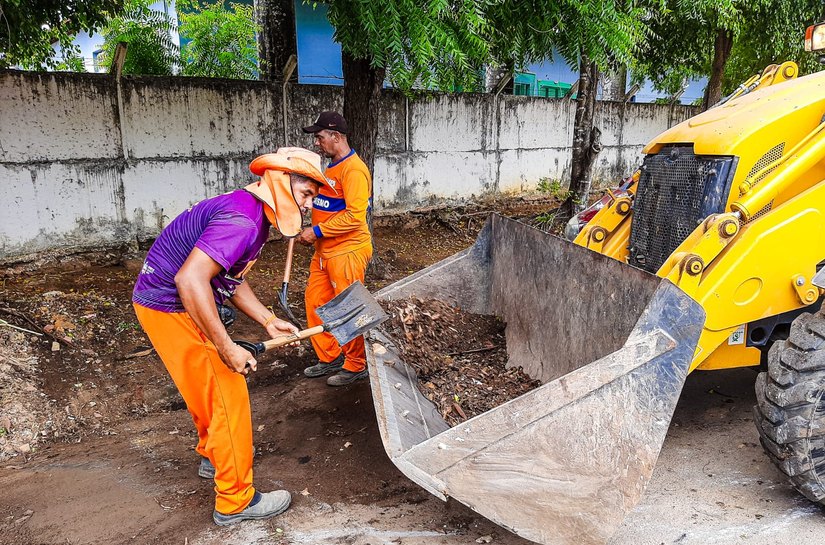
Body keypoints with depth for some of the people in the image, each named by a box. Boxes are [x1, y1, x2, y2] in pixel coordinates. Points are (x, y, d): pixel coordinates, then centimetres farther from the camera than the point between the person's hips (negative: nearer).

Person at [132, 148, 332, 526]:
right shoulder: (242, 220, -27)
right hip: (172, 310, -10)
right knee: (226, 398, -2)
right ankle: (235, 501, 13)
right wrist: (227, 348, -31)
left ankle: (213, 456, 48)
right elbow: (190, 279, -35)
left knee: (209, 391, 25)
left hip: (161, 300, 10)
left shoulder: (253, 214, 7)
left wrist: (268, 321, 8)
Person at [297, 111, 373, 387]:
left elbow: (354, 216, -24)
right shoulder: (332, 167, 15)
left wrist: (317, 231, -20)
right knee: (315, 301, 14)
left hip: (347, 252, -10)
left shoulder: (353, 169, -17)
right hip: (325, 251, 10)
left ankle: (355, 365, 17)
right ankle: (329, 358, 28)